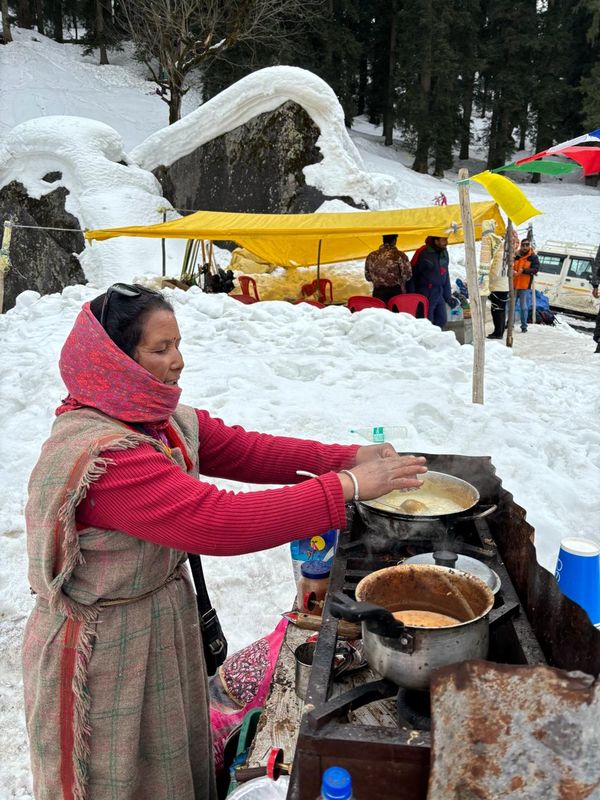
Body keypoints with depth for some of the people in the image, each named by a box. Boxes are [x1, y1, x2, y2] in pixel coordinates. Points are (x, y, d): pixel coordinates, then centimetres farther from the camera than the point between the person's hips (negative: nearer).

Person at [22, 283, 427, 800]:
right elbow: (217, 521, -37)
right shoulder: (97, 454, -32)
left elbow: (245, 450, -4)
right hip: (105, 648, -8)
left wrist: (349, 457, -15)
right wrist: (347, 487, -34)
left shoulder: (165, 420, -2)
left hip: (165, 619, 8)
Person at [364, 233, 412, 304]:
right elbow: (407, 275, -8)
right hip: (395, 292, -3)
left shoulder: (371, 256, 2)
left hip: (378, 292, 3)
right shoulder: (399, 255, -9)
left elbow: (368, 277, 9)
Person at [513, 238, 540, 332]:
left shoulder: (533, 257, -1)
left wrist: (524, 270, -25)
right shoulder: (515, 256, 6)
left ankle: (524, 326, 6)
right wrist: (512, 271, -15)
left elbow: (536, 269, -12)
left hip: (524, 286, -3)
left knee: (523, 306, -1)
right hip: (513, 284, 3)